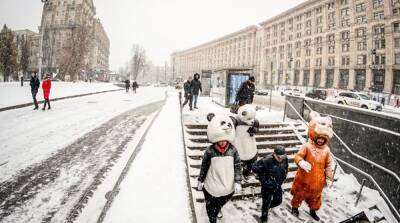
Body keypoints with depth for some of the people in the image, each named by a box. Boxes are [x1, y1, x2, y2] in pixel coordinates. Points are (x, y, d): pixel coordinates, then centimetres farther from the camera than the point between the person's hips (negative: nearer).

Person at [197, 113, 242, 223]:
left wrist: (237, 182, -8)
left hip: (228, 187, 3)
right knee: (211, 208, 14)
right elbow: (204, 167, -7)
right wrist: (200, 181, 1)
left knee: (222, 202, 30)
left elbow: (237, 167, -4)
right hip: (212, 187, -3)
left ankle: (218, 209, 64)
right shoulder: (210, 151, -19)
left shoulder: (233, 150, -13)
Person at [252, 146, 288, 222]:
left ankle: (267, 206, 51)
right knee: (266, 203, 5)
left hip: (278, 185, 6)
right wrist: (262, 179, -15)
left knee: (278, 201, 21)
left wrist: (282, 179, 8)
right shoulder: (267, 160, -31)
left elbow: (286, 169, 10)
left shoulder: (285, 159, -12)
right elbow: (255, 167, -24)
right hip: (267, 186, -6)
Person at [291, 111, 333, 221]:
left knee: (315, 196, 22)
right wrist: (301, 163, -39)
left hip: (318, 179, 3)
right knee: (299, 193, 15)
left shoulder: (326, 150, -5)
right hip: (304, 177, -3)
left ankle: (313, 210, 45)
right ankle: (295, 207, 38)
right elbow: (298, 156, -18)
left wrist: (329, 178, 0)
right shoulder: (307, 146, -16)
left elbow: (328, 165, 2)